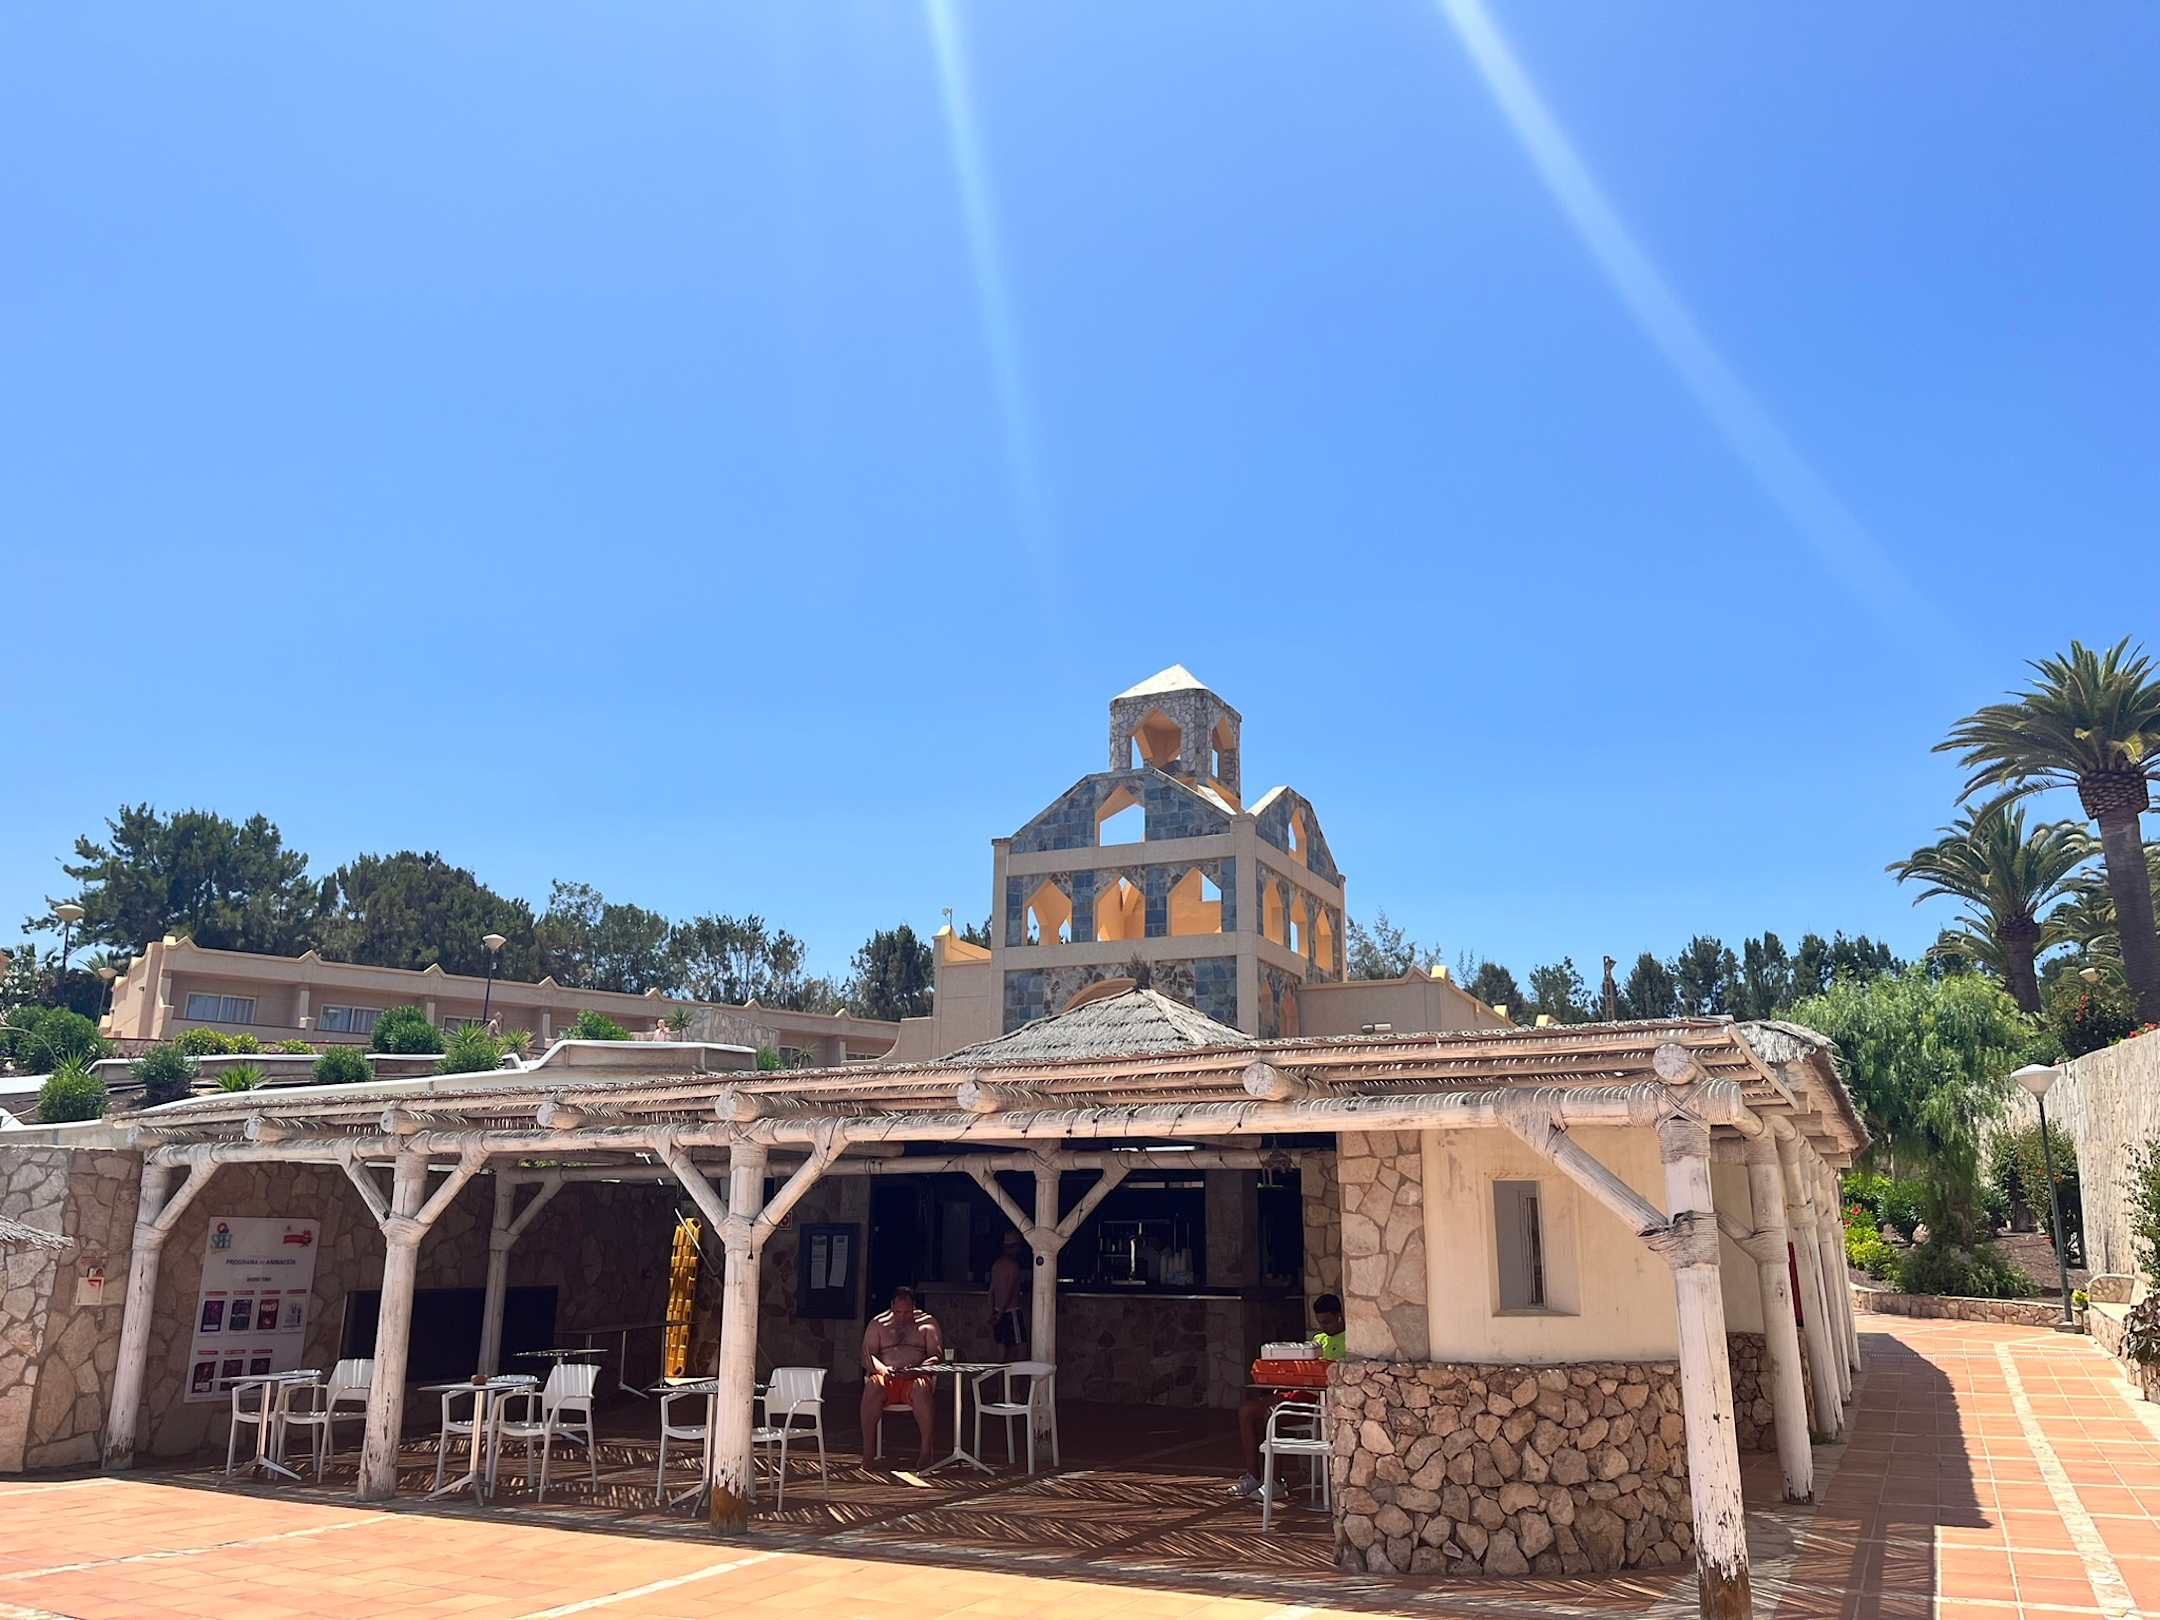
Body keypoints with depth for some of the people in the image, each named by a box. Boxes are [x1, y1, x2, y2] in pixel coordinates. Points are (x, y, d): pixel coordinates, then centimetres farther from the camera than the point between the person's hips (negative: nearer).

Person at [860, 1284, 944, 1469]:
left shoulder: (926, 1323, 13)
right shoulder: (878, 1324, 16)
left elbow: (937, 1356, 5)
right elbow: (867, 1355, 7)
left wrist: (916, 1369, -14)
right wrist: (881, 1369, -15)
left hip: (915, 1377, -1)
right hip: (885, 1376, 1)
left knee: (920, 1387, -37)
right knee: (872, 1386, -35)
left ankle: (926, 1449, -32)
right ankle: (868, 1450, -30)